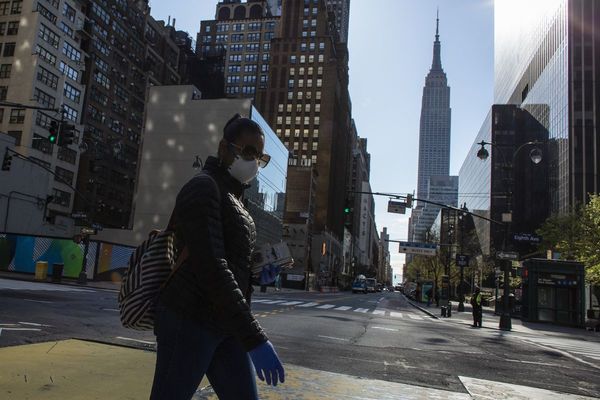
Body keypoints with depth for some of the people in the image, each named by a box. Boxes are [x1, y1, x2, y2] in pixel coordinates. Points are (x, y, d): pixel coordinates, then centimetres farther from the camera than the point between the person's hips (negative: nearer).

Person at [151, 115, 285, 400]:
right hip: (189, 320, -8)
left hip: (225, 325, 9)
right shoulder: (203, 188, -11)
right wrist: (254, 337, -26)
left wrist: (258, 272, 8)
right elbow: (211, 267, -23)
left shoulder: (233, 198, 17)